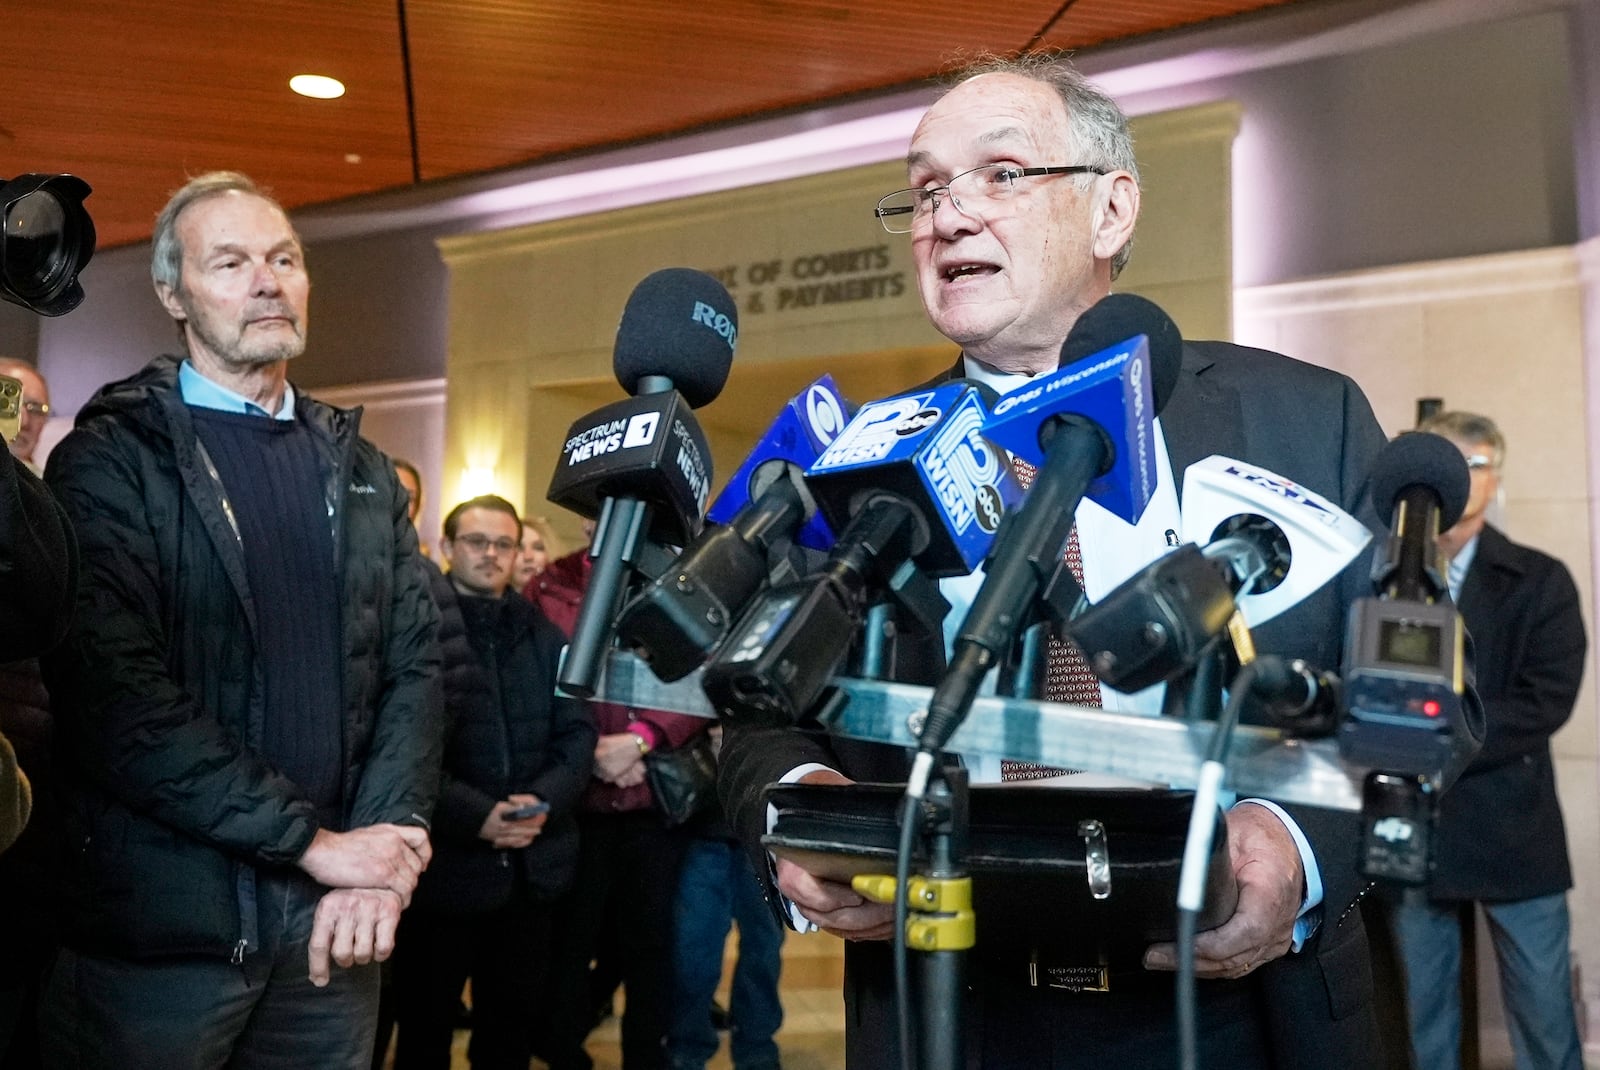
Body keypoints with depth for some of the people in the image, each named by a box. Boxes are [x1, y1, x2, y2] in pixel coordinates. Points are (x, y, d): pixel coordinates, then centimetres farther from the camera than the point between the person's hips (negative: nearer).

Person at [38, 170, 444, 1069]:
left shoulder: (362, 471, 11)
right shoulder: (112, 458, -5)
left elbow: (416, 665, 4)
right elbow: (113, 692, -16)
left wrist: (383, 847, -10)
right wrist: (315, 842, -16)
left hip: (335, 923, 4)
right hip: (160, 928, -4)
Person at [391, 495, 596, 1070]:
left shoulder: (544, 635, 12)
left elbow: (577, 732, 7)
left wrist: (545, 801, -11)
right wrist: (474, 814, -21)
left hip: (532, 867, 5)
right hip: (443, 867, -4)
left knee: (512, 1023, 18)